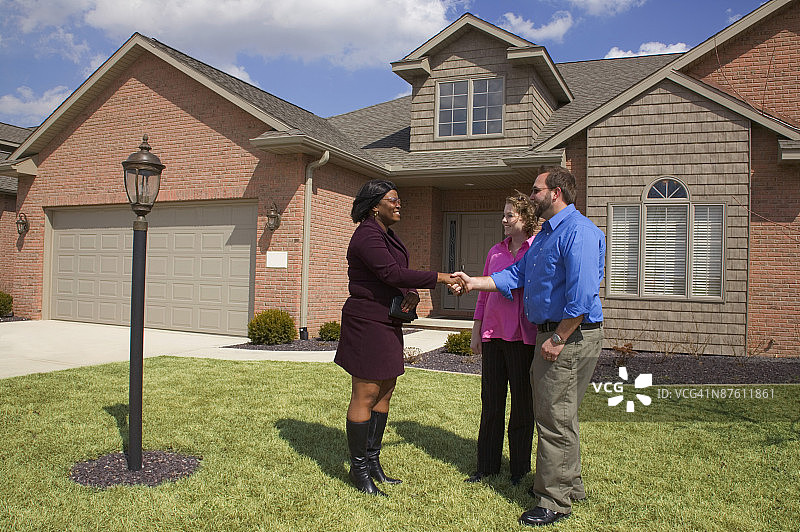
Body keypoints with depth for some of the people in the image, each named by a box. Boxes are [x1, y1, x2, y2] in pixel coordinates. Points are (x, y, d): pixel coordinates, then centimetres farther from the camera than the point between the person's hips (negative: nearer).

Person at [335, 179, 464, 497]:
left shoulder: (387, 235, 16)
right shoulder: (367, 236, -15)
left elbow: (399, 276, 18)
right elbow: (391, 274, -25)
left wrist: (411, 295, -4)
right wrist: (440, 278, -22)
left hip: (387, 323, 10)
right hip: (366, 323, -10)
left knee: (384, 392, 13)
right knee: (365, 396, -3)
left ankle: (372, 460, 24)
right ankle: (358, 468, 9)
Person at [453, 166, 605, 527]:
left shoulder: (579, 232, -17)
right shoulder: (545, 235, 17)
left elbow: (582, 294, -25)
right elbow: (516, 274, 18)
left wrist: (558, 339, -21)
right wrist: (474, 283, 11)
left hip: (571, 336, -10)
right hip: (550, 334, 10)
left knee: (555, 419, -3)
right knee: (555, 415, 19)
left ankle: (555, 502, 10)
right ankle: (569, 486, 35)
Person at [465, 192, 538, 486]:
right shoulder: (495, 251, 12)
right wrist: (476, 330, 14)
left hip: (523, 335, -4)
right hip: (493, 333, 5)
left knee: (522, 402, 6)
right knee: (491, 401, 10)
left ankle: (520, 469, 22)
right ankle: (487, 466, 23)